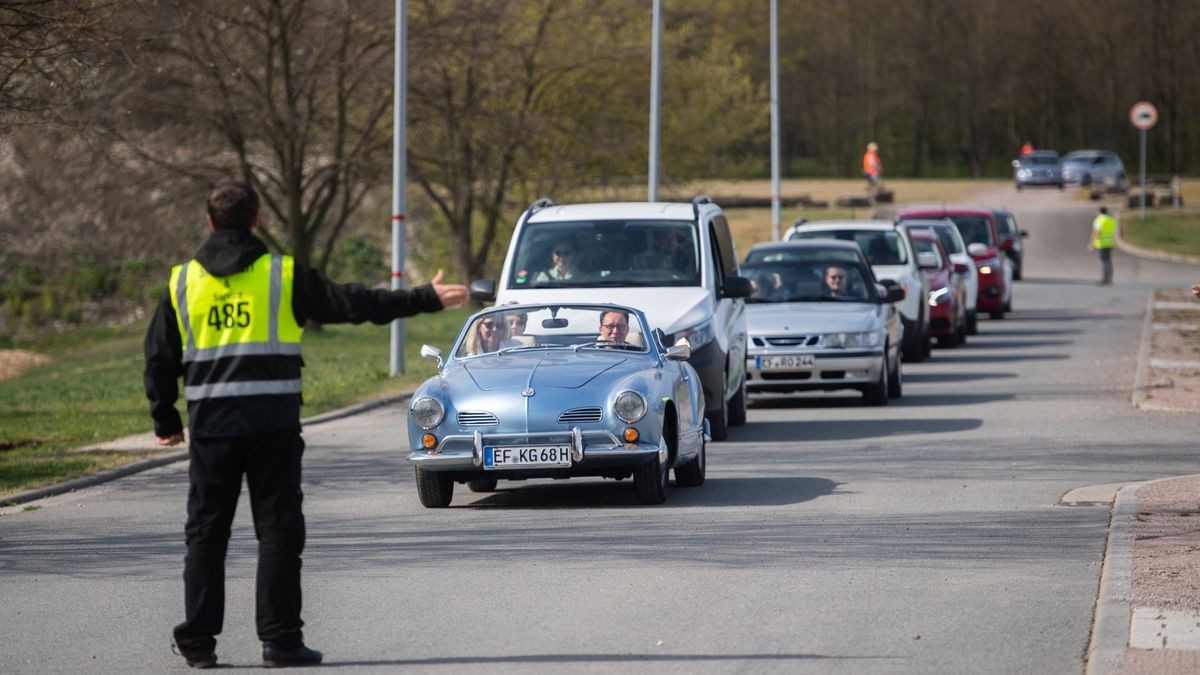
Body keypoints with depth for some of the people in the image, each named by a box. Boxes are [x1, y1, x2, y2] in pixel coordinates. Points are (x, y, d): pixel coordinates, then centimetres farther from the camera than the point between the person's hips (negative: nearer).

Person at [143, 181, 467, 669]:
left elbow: (159, 358, 10)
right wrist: (424, 299, 1)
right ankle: (280, 640, -1)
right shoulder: (283, 275, -1)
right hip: (272, 425, -2)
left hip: (211, 427, 2)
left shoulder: (182, 281, 7)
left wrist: (164, 419, 23)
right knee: (278, 531, 2)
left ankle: (197, 641, 7)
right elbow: (351, 303, -3)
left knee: (205, 533, 9)